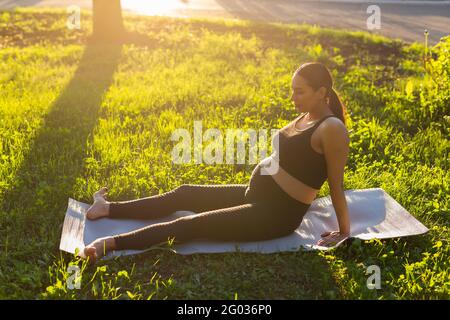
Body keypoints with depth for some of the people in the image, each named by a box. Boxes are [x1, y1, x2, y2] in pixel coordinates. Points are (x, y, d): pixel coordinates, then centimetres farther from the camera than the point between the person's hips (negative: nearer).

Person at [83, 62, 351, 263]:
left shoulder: (332, 129, -20)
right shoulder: (306, 116, 8)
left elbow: (337, 184, -17)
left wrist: (344, 231, -11)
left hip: (276, 215, -9)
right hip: (255, 195, 9)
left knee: (193, 224, -16)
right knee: (185, 194, 7)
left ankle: (111, 243, -17)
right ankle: (108, 208, 14)